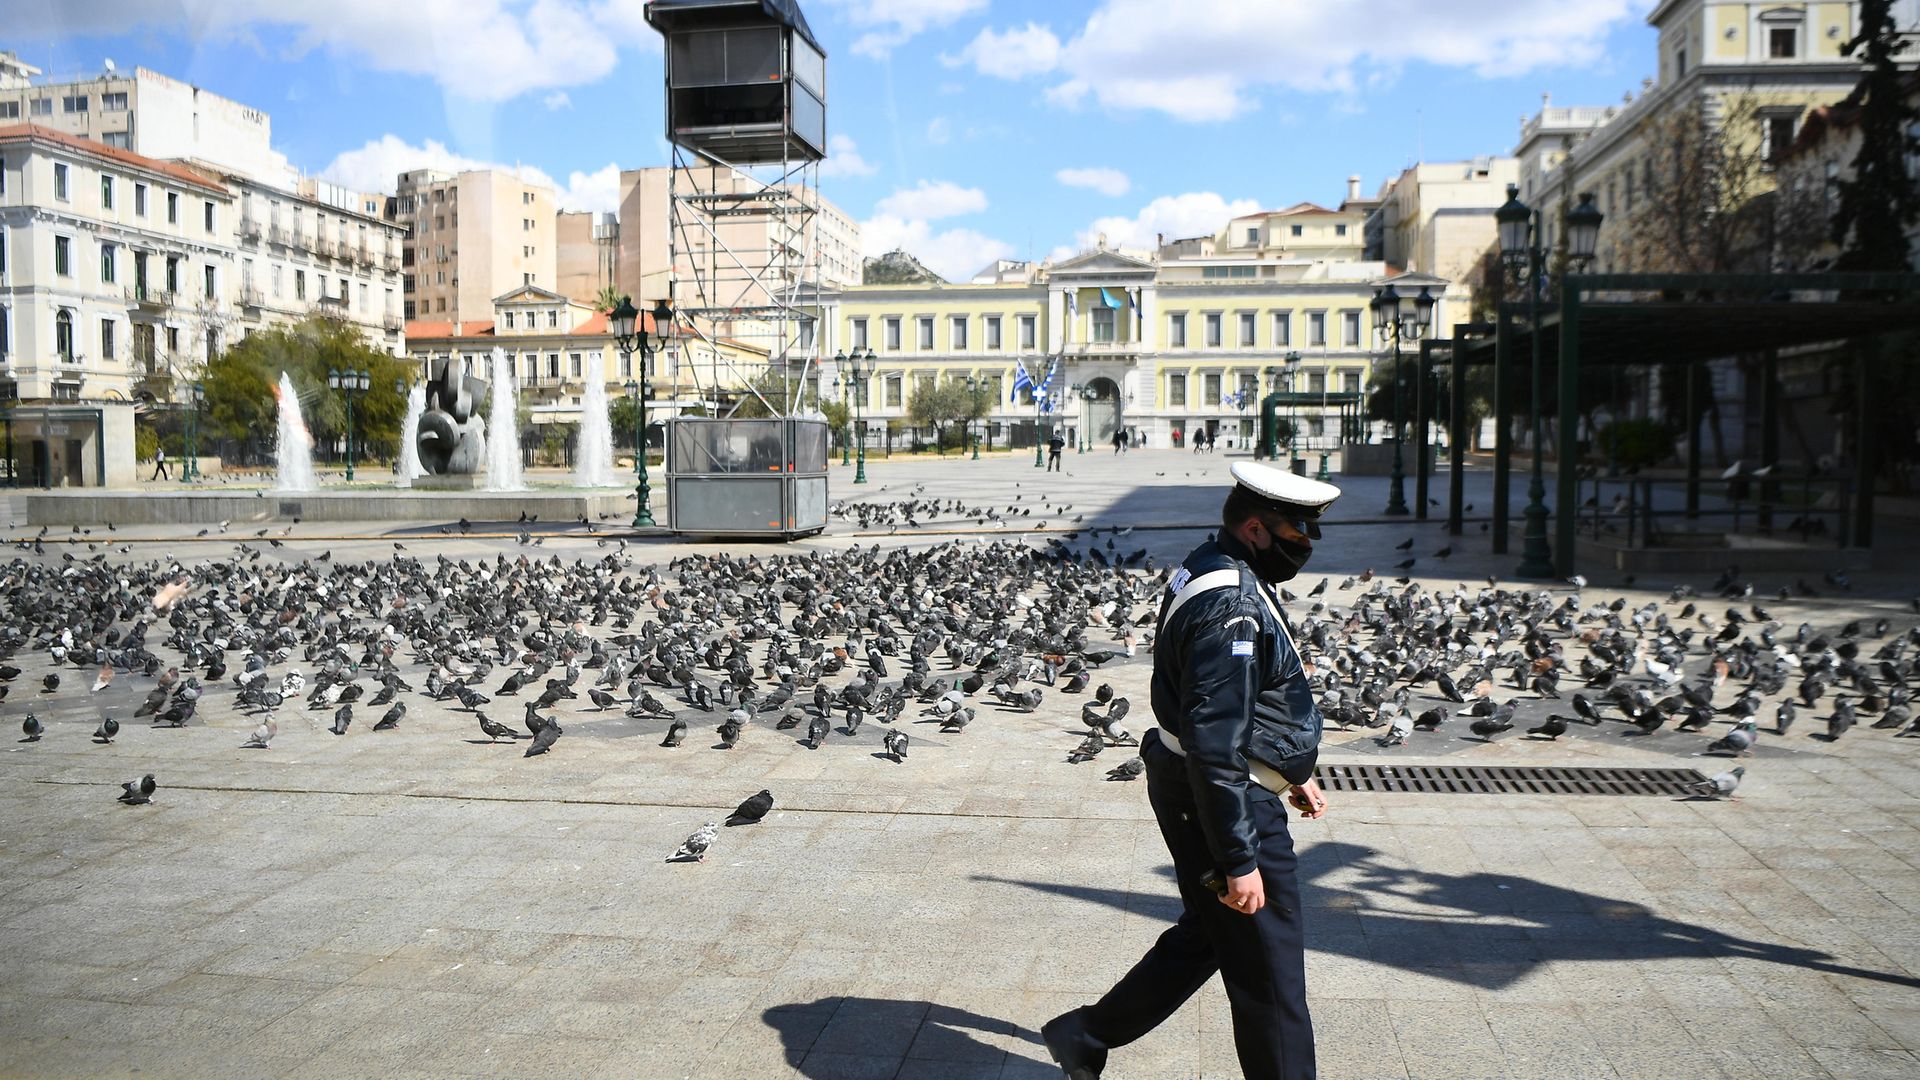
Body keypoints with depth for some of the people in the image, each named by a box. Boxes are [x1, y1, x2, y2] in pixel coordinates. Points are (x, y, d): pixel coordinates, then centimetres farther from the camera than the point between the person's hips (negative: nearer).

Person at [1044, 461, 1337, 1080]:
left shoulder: (1213, 574, 9)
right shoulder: (1232, 606, -25)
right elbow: (1215, 746, -28)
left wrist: (1292, 770, 28)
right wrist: (1240, 861, -26)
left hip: (1191, 793, 11)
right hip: (1223, 804, -11)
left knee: (1203, 937, 23)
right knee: (1269, 971, 3)